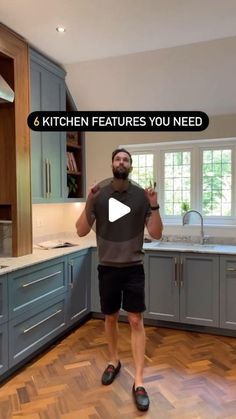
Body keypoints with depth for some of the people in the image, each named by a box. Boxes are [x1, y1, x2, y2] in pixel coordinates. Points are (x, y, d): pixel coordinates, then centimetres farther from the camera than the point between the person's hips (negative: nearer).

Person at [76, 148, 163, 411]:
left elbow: (156, 234, -5)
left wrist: (154, 206, -20)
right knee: (110, 318, 16)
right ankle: (114, 362, 39)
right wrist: (89, 202, -18)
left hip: (133, 267, -1)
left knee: (136, 321, 1)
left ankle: (138, 382, 12)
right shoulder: (99, 195, -1)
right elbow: (81, 232, -4)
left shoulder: (141, 195, -3)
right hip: (107, 267, 2)